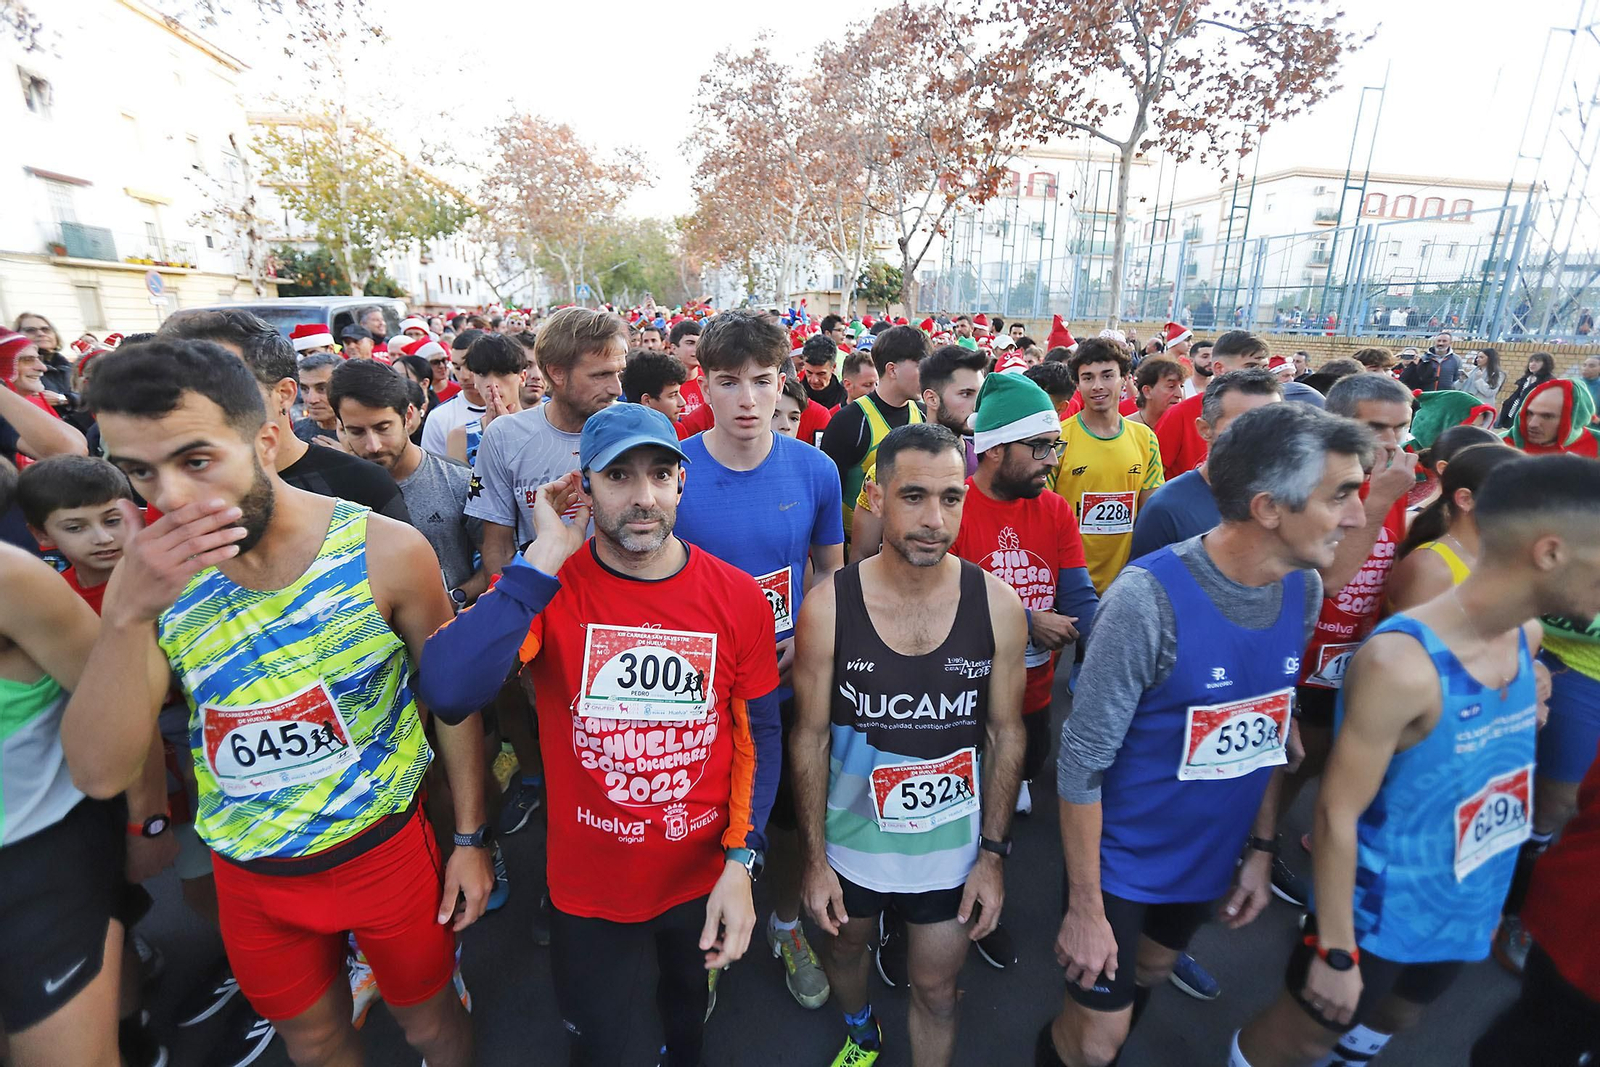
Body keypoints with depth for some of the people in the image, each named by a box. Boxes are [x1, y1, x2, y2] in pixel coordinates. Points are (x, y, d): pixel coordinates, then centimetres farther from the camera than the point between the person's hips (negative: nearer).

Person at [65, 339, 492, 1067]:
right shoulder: (153, 571, -11)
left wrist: (471, 838, -4)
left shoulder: (385, 551, -20)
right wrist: (131, 615, -29)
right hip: (248, 873, 3)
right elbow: (102, 774, -15)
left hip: (385, 852, -2)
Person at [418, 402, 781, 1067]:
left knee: (689, 1001, 32)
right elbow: (447, 692, -35)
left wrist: (742, 862, -12)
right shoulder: (546, 587, -18)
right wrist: (546, 557, -32)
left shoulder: (737, 597, -16)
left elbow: (758, 735, -6)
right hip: (587, 885, -1)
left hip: (704, 878, 2)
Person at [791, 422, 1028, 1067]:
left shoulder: (997, 604, -16)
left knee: (936, 989, 19)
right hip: (852, 839, 1)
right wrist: (815, 859, -6)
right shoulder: (828, 607, -20)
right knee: (846, 944, 28)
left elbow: (1006, 734, -5)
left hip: (954, 846, 0)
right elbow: (811, 737, -10)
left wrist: (993, 854, -3)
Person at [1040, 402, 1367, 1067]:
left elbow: (1271, 732, 6)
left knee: (1147, 976, 27)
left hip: (1213, 859, 6)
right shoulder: (1150, 596, -29)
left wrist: (1261, 849, 9)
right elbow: (1082, 761, -23)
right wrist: (1085, 907, -16)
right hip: (1123, 859, -6)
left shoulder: (1305, 588, -8)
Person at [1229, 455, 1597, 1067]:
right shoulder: (1404, 665, -33)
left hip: (1469, 906, 8)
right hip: (1380, 909, -7)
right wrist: (1336, 951, -20)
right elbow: (1337, 813, -25)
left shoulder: (1527, 636, -8)